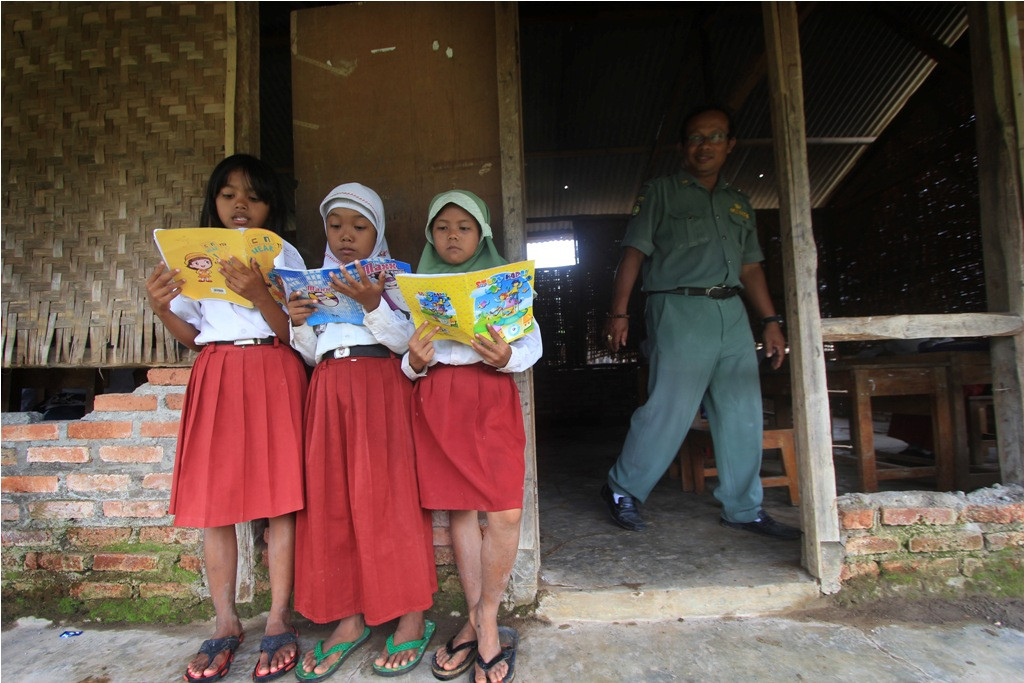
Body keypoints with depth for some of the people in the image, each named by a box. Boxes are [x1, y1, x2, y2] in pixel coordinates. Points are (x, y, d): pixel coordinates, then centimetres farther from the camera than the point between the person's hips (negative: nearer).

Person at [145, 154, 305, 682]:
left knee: (280, 497, -2)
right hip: (215, 378, 3)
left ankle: (278, 620, 12)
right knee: (213, 500, 3)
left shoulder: (283, 255, 7)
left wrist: (258, 293, -18)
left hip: (273, 376, -3)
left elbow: (293, 332, -3)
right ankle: (225, 624, 19)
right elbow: (192, 336, 15)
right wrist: (161, 309, -3)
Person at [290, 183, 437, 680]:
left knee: (388, 494, -8)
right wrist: (298, 323, -2)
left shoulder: (394, 276, 8)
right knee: (331, 499, 1)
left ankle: (413, 616, 5)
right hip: (330, 390, 5)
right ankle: (351, 617, 12)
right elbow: (312, 354, 17)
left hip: (381, 388, -4)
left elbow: (406, 341, -5)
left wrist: (373, 304, -18)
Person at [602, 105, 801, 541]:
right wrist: (619, 312, -11)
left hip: (732, 314, 6)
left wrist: (771, 321, 12)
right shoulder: (661, 193, 7)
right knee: (669, 410, -8)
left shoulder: (739, 204, 22)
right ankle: (623, 490, 10)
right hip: (680, 309, -6)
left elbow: (751, 267, 21)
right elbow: (633, 253, -1)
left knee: (743, 415, 6)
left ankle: (743, 508, 19)